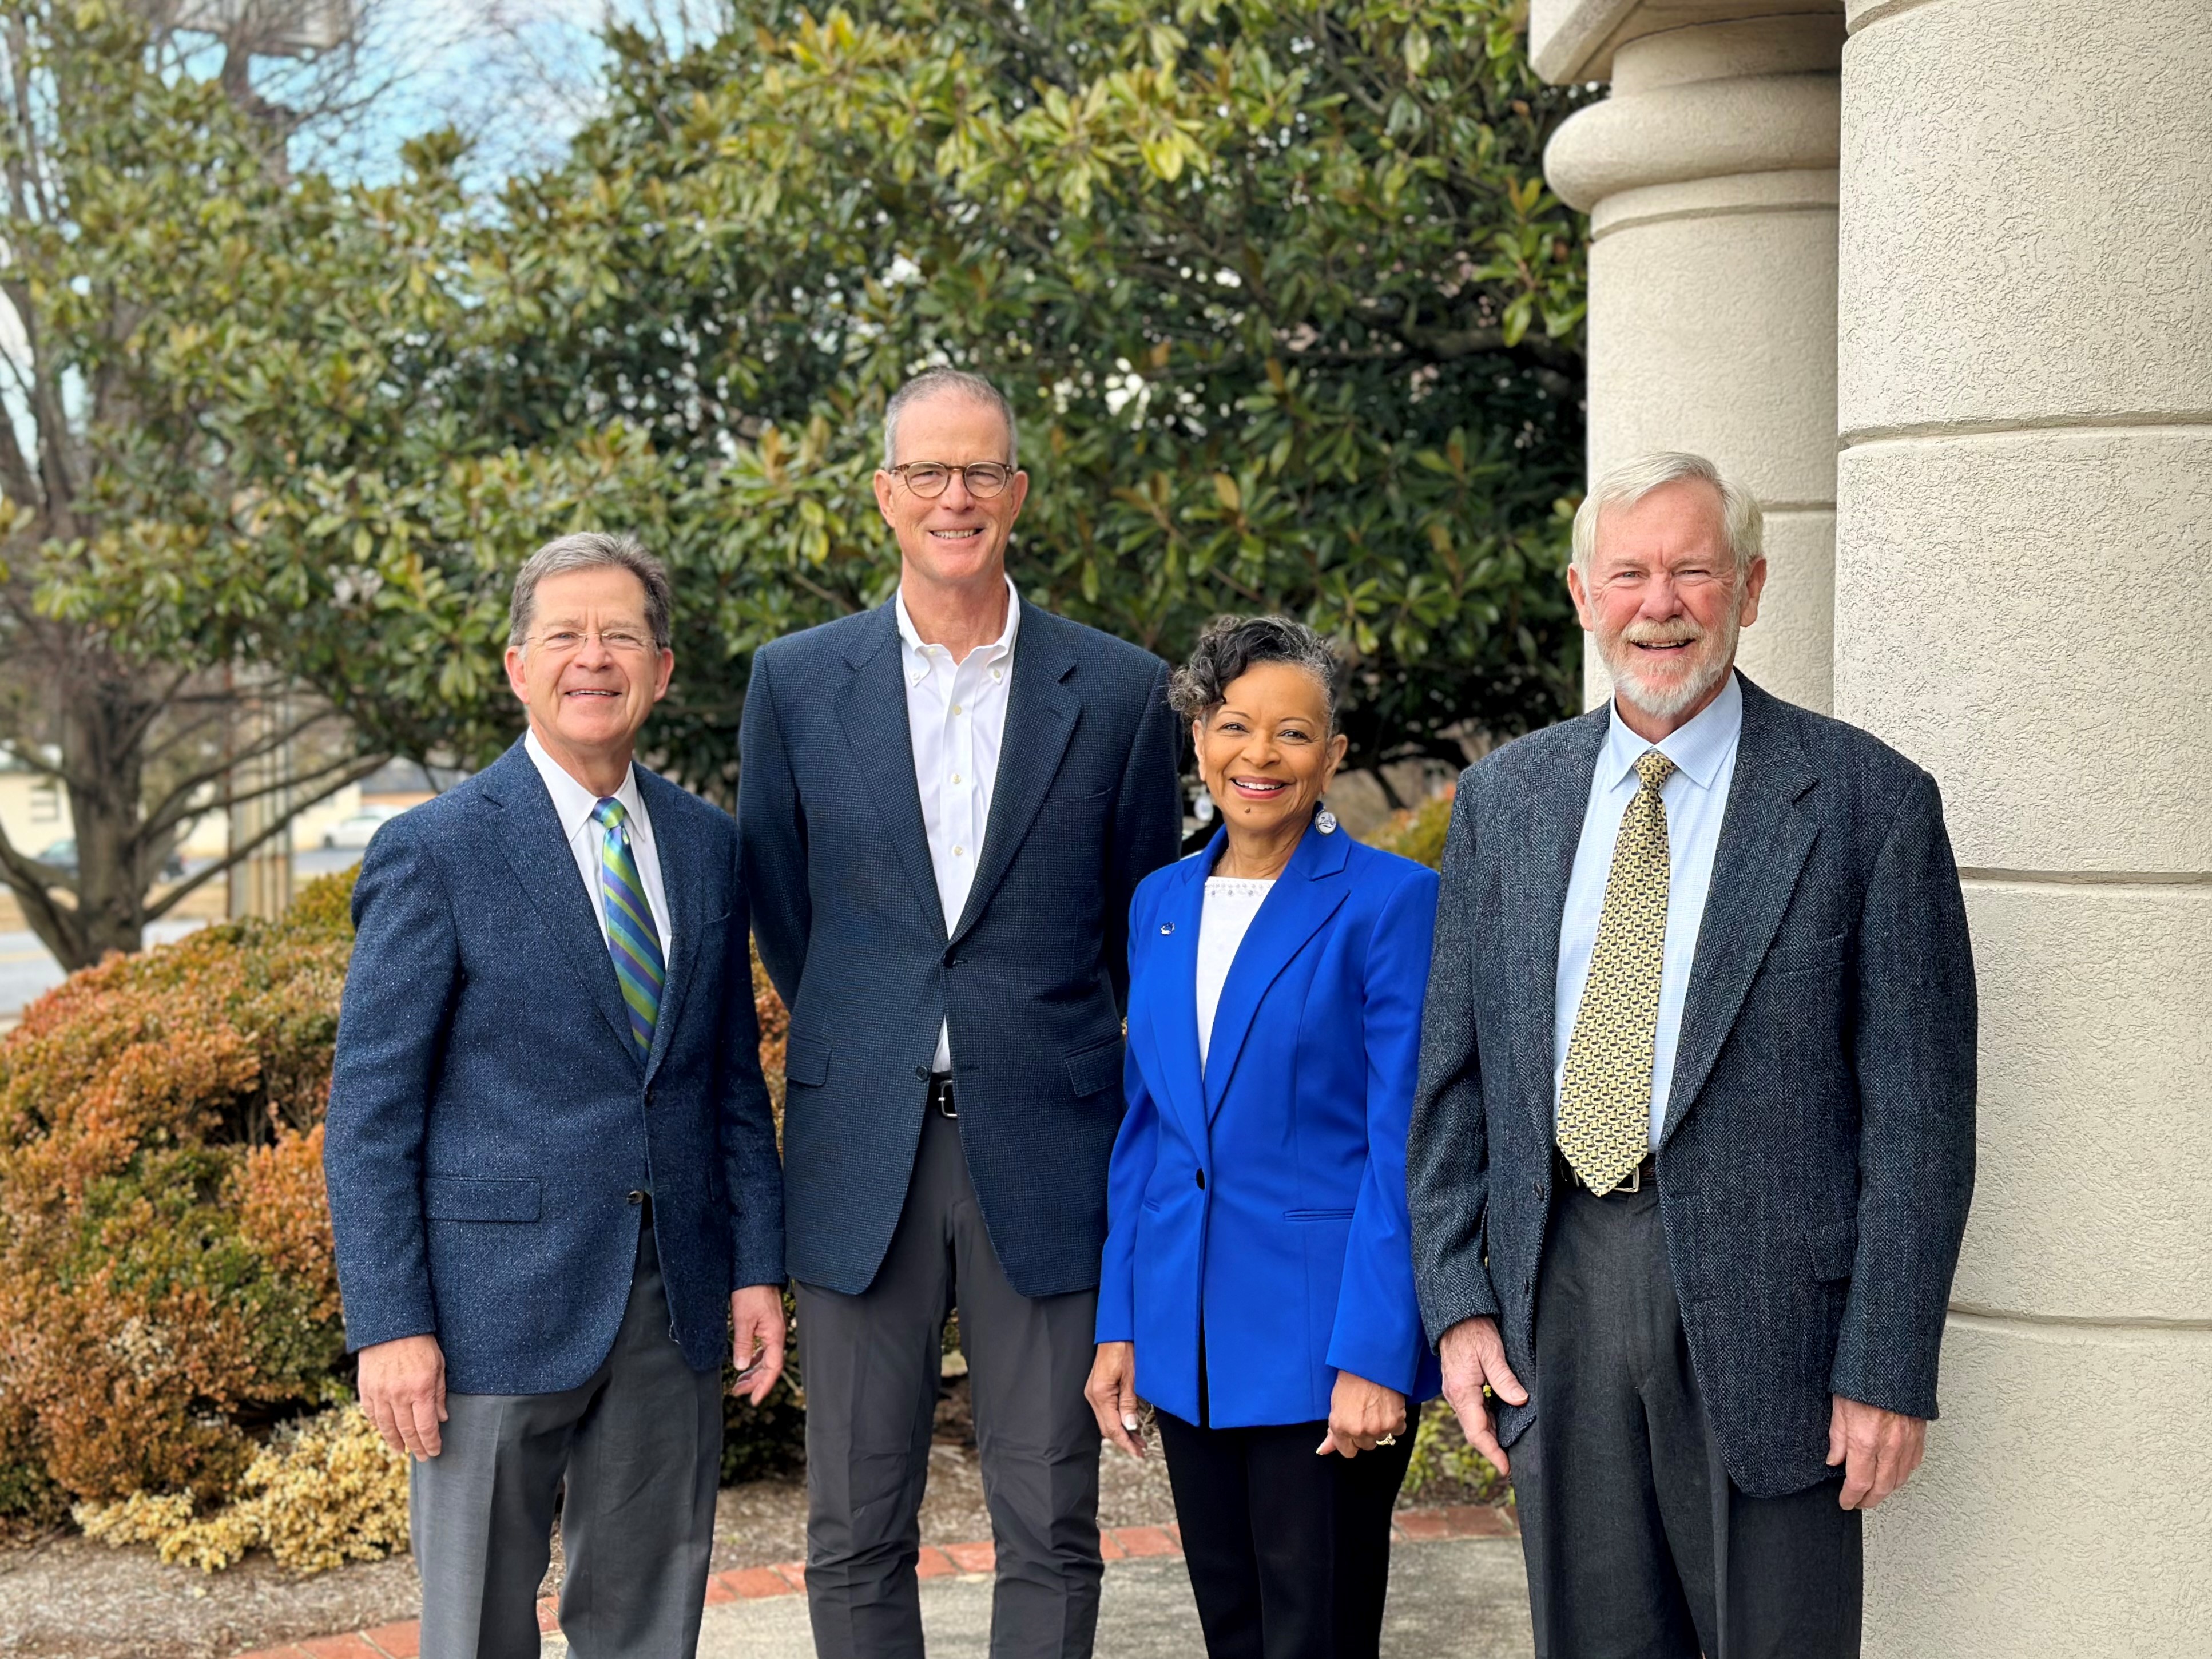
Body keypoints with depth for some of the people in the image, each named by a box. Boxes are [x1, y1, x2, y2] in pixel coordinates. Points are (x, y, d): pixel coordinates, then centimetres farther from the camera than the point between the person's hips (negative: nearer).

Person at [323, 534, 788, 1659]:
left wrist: (757, 1267, 7)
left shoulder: (706, 845, 9)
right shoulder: (435, 851, -7)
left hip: (674, 1309, 5)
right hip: (499, 1305, -4)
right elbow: (370, 1111, -8)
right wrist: (389, 1324, -13)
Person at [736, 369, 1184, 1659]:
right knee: (857, 1538, 7)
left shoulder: (1121, 691, 2)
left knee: (1052, 1532, 4)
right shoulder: (799, 682, 4)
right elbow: (780, 908, 13)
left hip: (1045, 1153, -1)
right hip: (862, 1157, 1)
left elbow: (1145, 922, 10)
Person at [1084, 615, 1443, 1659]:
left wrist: (1375, 1354, -16)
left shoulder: (1389, 900, -8)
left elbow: (1402, 1145, -11)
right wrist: (1118, 1327, 9)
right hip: (1189, 1338, 6)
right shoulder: (1161, 904, 10)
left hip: (1320, 1330, -6)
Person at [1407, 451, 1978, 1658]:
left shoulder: (1867, 802, -4)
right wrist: (1457, 1299, 3)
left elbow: (1917, 1110, -6)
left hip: (1763, 1303, -3)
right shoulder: (1503, 798, 9)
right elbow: (1452, 1072, 11)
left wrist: (1888, 1368, -10)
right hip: (1554, 1289, 4)